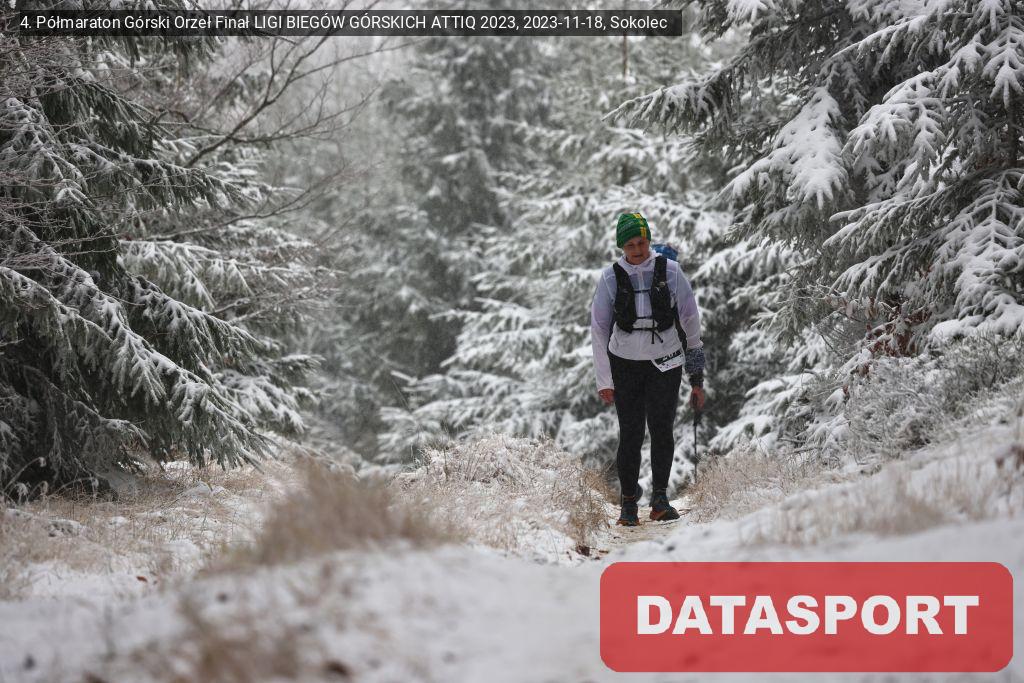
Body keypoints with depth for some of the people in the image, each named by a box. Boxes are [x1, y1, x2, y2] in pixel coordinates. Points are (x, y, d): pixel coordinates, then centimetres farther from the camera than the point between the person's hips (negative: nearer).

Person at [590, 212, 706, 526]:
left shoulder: (670, 271, -4)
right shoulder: (611, 277, -3)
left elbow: (690, 320, 3)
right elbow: (599, 330, 1)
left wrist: (697, 375, 3)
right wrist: (604, 380, -3)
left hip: (665, 362, 0)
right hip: (625, 362, 0)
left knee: (661, 428, -13)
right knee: (630, 434, -1)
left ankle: (660, 498, -6)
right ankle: (628, 502, 11)